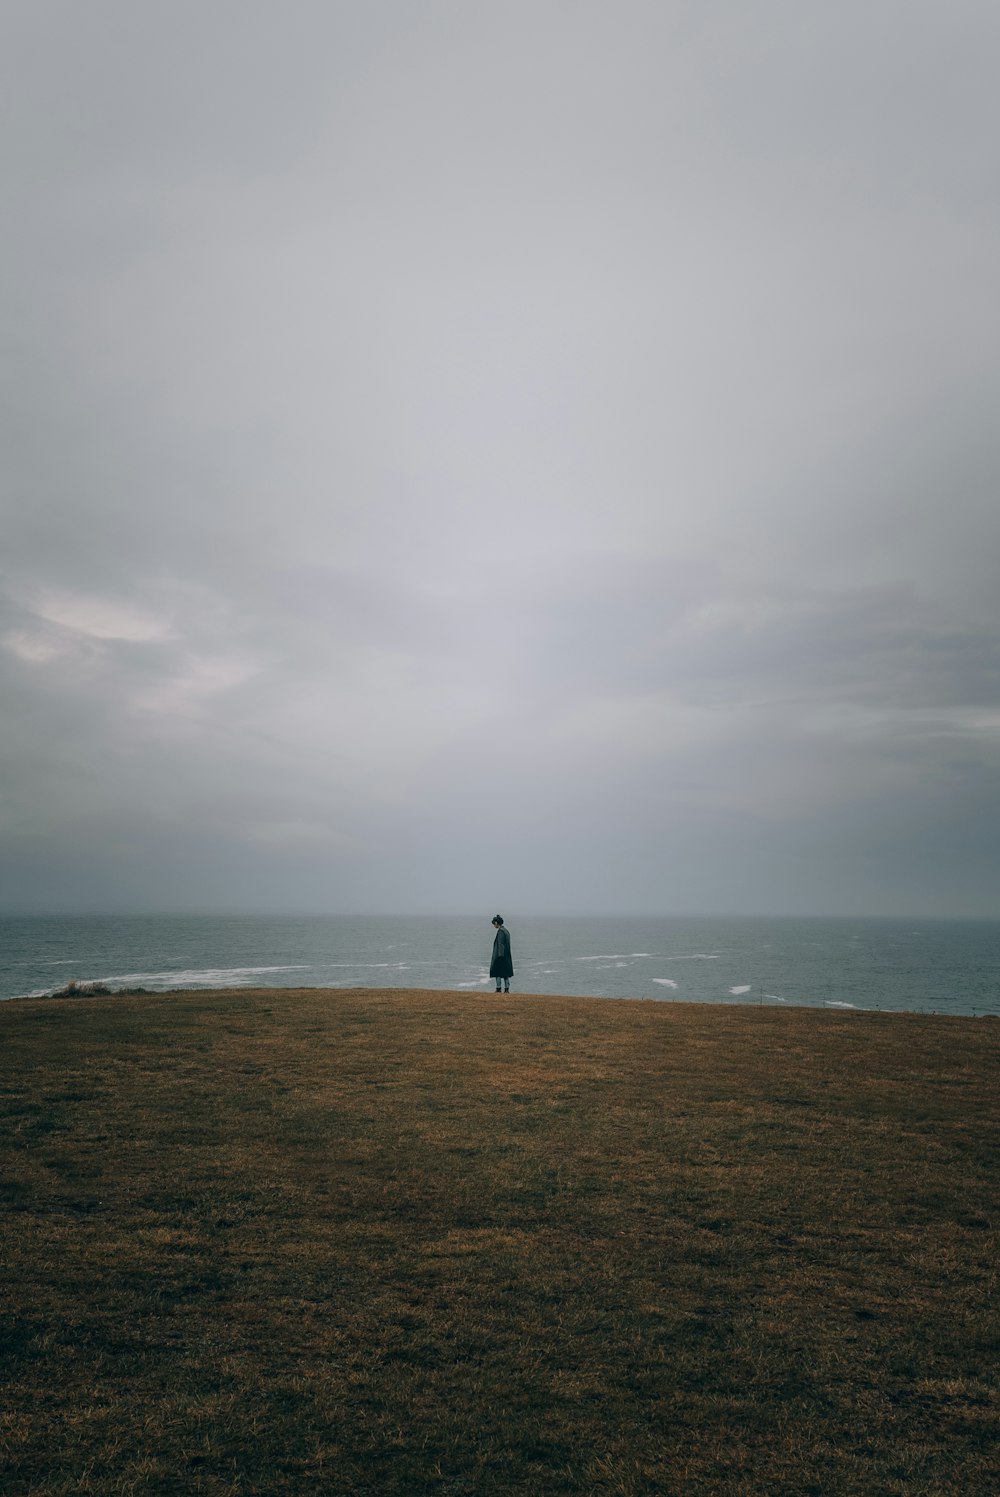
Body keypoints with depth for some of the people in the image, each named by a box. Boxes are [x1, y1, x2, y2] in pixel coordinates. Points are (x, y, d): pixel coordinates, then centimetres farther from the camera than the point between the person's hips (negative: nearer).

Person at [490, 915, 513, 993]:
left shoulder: (500, 931, -15)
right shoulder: (506, 930, 13)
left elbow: (500, 943, -20)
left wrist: (500, 955, -22)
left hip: (500, 954, -9)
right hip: (506, 955, 9)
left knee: (497, 972, -2)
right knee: (506, 972, 9)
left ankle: (498, 989, -3)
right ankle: (507, 989, 8)